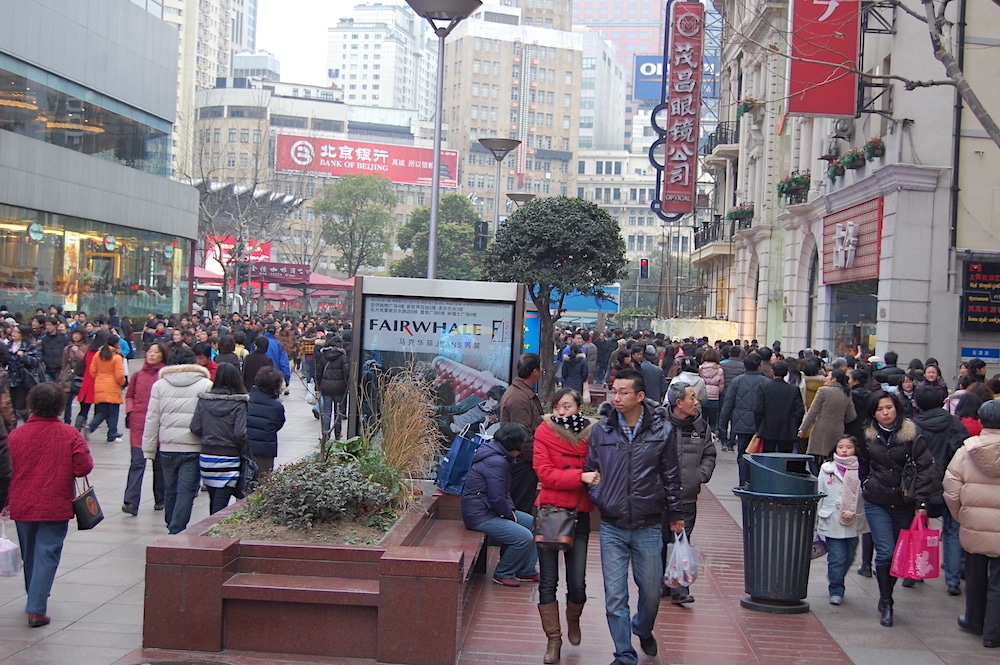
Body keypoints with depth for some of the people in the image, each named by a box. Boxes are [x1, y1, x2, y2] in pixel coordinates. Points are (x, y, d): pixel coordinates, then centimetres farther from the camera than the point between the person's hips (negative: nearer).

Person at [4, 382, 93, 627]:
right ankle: (36, 609, -8)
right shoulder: (70, 435, -11)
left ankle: (35, 600, 36)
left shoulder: (15, 435, -5)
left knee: (30, 555, 19)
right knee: (47, 555, 0)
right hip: (55, 507, -3)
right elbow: (84, 467, -13)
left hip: (22, 507, 3)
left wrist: (6, 502, 14)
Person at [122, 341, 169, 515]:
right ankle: (131, 503, -14)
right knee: (137, 463, -7)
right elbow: (129, 396, 17)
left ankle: (160, 500, 24)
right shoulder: (137, 376, 8)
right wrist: (130, 411, 2)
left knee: (159, 464, 11)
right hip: (138, 426, 1)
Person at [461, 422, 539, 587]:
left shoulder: (500, 458, 10)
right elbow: (497, 498, -24)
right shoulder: (496, 463, -24)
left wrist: (511, 510, 4)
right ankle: (503, 574, 1)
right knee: (524, 537, -19)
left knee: (531, 522, 14)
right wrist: (511, 515, -8)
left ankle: (527, 571, 19)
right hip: (479, 516, -11)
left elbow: (504, 492, 19)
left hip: (490, 510, 11)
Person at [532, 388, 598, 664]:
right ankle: (553, 639, 17)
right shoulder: (544, 432, -4)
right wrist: (580, 476, -23)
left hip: (579, 514, 1)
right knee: (548, 581, 3)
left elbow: (599, 472, 8)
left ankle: (573, 620, 32)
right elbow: (545, 473, -13)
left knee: (577, 582, 0)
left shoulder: (591, 434, 0)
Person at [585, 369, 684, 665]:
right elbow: (589, 469, 11)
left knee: (651, 591, 13)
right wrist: (597, 499, -1)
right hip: (612, 528, 1)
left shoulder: (661, 430, -4)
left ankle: (643, 630, 44)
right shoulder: (601, 430, -1)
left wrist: (676, 514, 9)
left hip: (648, 527, 0)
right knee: (615, 597, 2)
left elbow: (671, 476, 4)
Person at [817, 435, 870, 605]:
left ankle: (835, 583, 37)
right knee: (836, 558, -4)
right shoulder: (827, 469, 1)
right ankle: (836, 591, 10)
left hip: (853, 523, 1)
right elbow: (819, 496, 7)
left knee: (849, 558, 13)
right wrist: (815, 524, 8)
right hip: (832, 522, -1)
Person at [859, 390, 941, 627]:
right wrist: (866, 486, 14)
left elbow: (925, 468, -11)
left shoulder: (912, 436, -7)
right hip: (877, 503, 1)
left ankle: (885, 600, 25)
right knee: (885, 553, -10)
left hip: (905, 503, -1)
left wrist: (921, 502, -18)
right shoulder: (868, 437, 3)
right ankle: (886, 603, 3)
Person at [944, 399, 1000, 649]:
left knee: (975, 575, 20)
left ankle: (975, 621, 36)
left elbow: (951, 492, -5)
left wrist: (960, 516, 10)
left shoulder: (965, 452, -7)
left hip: (973, 526, 2)